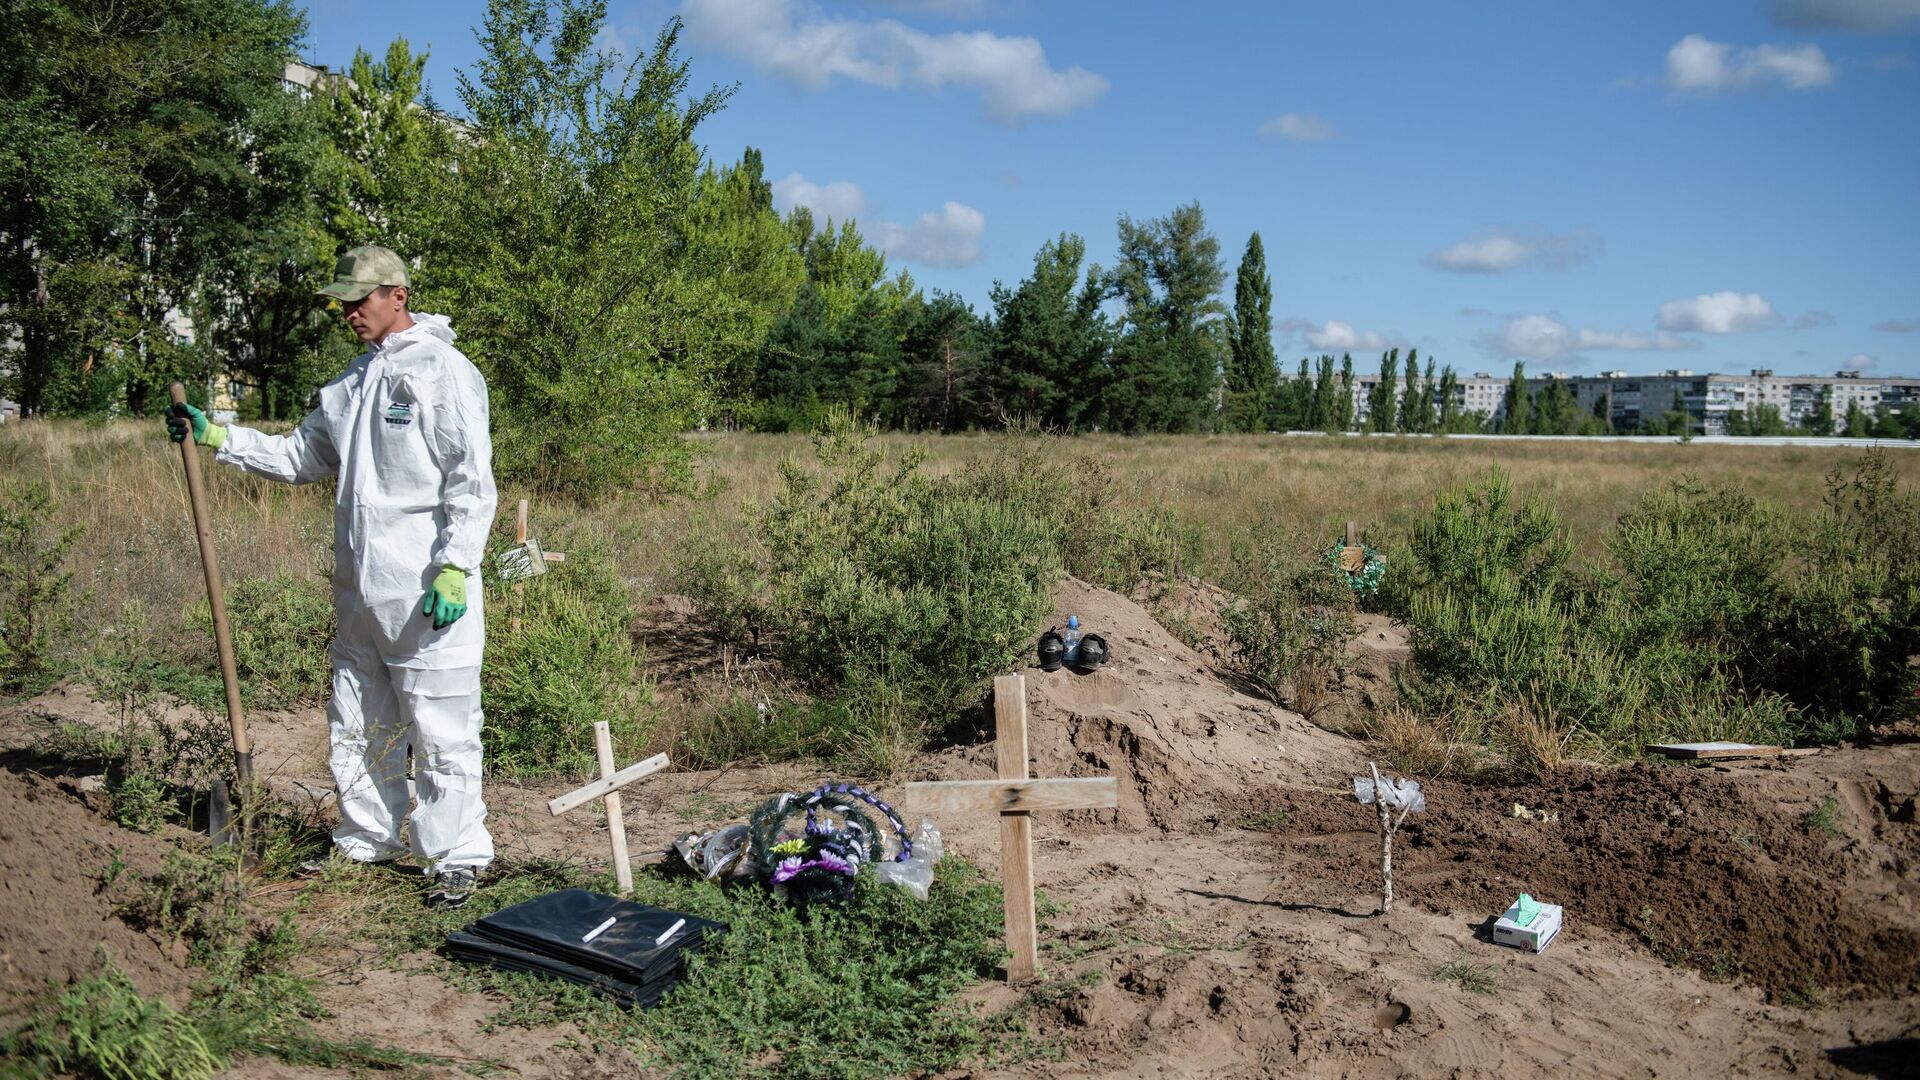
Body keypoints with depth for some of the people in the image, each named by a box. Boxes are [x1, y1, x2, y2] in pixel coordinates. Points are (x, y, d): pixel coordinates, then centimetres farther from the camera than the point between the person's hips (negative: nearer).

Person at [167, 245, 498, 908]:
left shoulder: (443, 371, -8)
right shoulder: (354, 380, 17)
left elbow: (472, 483, -14)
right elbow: (303, 458, 24)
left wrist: (454, 568, -21)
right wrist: (215, 437, 15)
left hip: (427, 595, -9)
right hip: (360, 590, 9)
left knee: (441, 731, -3)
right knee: (356, 728, 17)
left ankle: (455, 859, 7)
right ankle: (366, 842, 31)